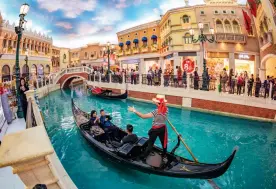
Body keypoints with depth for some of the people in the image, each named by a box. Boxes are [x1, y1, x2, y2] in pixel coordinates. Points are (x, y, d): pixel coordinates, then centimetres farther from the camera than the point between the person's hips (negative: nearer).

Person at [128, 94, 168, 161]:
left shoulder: (156, 111, -28)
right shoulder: (166, 109, -9)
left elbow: (143, 116, -31)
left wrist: (134, 111, -28)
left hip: (155, 129, -5)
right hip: (163, 128, 6)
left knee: (150, 144, 6)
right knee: (164, 142, 21)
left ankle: (143, 157, 19)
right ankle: (164, 155, 40)